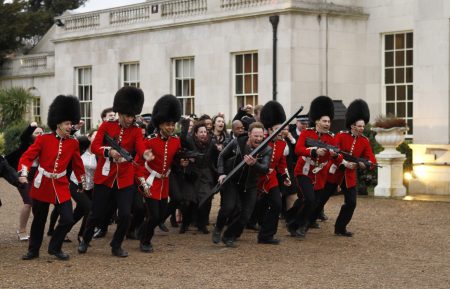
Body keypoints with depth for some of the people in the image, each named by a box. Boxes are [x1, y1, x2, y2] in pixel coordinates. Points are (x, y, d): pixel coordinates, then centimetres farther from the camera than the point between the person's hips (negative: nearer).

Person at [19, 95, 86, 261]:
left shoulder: (73, 143, 1)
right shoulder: (43, 139, -8)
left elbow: (77, 164, 13)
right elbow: (27, 156, -9)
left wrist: (81, 182, 21)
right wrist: (23, 174, -24)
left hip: (61, 186, 2)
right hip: (42, 185, -2)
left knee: (68, 219, -8)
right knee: (39, 220, 11)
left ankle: (55, 248, 13)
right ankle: (33, 250, 27)